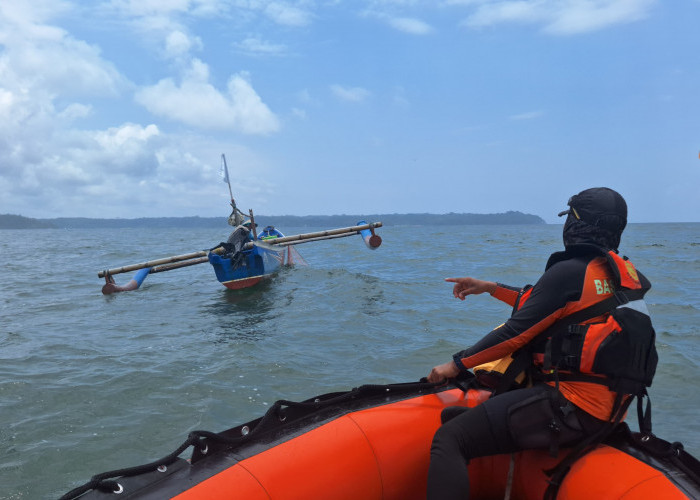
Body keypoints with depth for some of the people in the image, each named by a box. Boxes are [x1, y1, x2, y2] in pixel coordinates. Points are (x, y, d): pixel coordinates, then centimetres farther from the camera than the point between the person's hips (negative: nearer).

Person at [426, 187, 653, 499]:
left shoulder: (568, 272, -16)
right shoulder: (615, 273, 10)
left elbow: (517, 331, -15)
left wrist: (457, 364, -6)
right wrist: (490, 288, 23)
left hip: (565, 406, -10)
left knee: (448, 441, -16)